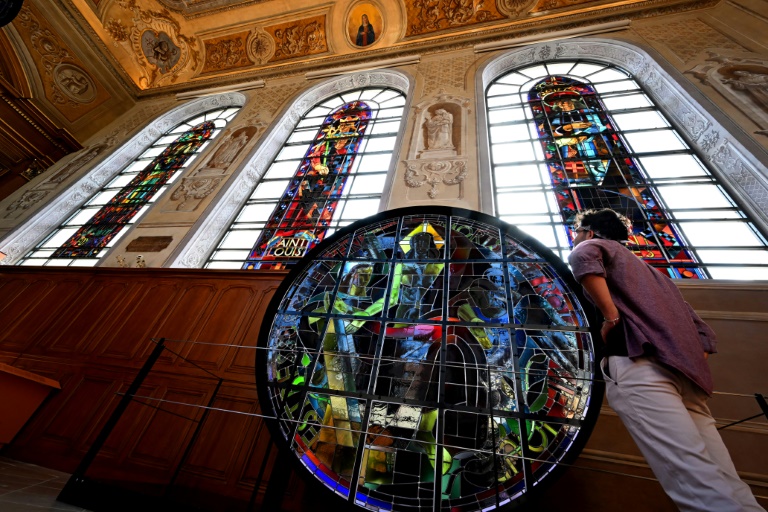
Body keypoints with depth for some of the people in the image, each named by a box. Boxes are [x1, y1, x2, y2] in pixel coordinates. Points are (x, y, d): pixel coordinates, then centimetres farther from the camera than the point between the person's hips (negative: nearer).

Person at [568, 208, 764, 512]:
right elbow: (703, 334, 28)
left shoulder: (601, 245, 13)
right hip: (687, 378, 8)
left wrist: (611, 317, -10)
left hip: (637, 365, -8)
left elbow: (583, 257, -17)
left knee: (698, 481, -15)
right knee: (723, 484, 3)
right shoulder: (652, 273, 34)